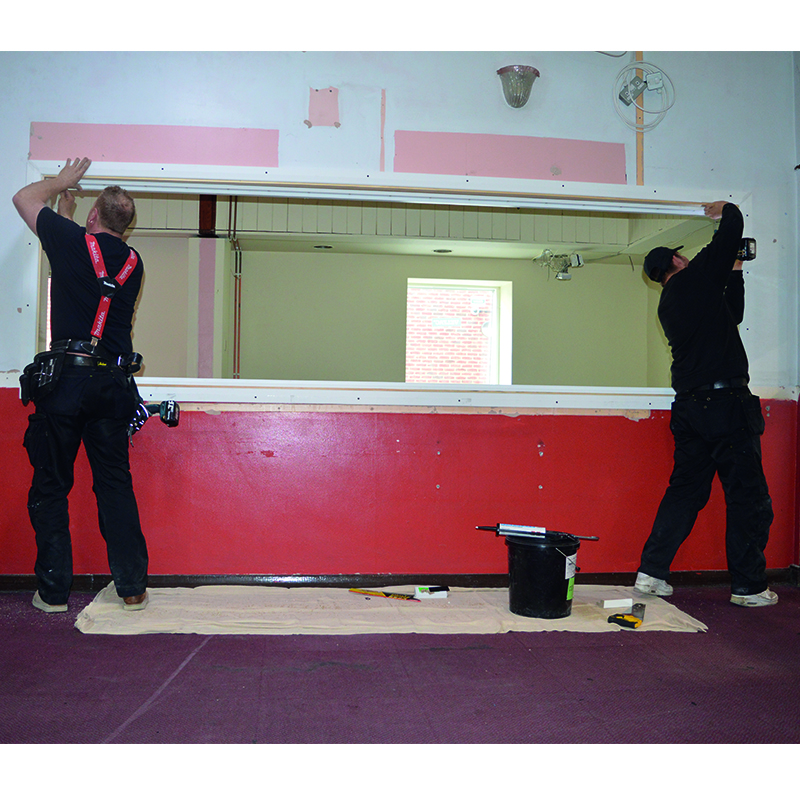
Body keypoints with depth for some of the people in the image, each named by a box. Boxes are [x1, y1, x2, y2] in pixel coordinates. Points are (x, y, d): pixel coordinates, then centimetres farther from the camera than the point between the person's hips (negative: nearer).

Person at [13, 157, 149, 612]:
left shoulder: (74, 240, -2)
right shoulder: (133, 262, 9)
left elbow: (25, 197, 16)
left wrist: (63, 182, 32)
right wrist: (67, 215, 40)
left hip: (65, 376, -3)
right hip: (114, 381, 4)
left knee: (51, 485, 7)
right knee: (115, 484, 9)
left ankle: (54, 590, 11)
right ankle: (132, 587, 10)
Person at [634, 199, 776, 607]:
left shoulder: (667, 305, 18)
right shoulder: (696, 276, -3)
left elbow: (731, 316, 26)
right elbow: (734, 226, -2)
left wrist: (734, 271, 29)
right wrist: (723, 210, 19)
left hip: (689, 406, 8)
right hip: (726, 402, -8)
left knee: (684, 490, 13)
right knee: (748, 496, 2)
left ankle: (651, 573, 12)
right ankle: (749, 586, 8)